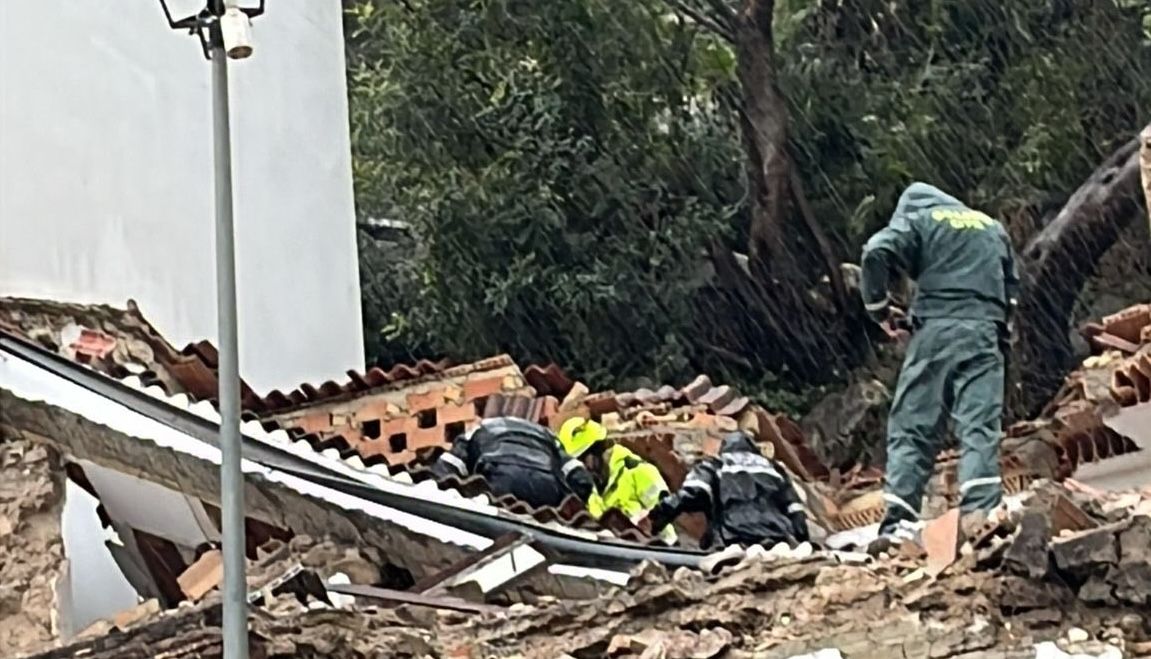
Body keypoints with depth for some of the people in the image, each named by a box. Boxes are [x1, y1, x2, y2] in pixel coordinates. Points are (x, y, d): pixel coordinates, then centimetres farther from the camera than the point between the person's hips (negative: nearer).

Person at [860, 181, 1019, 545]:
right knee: (980, 427, -6)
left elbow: (876, 253, -6)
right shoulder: (993, 228, 26)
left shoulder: (918, 219, 12)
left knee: (912, 427, -2)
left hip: (935, 331, -2)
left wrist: (880, 310, 4)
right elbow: (1012, 290, 24)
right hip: (985, 335, 2)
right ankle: (981, 515, -24)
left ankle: (899, 522, -13)